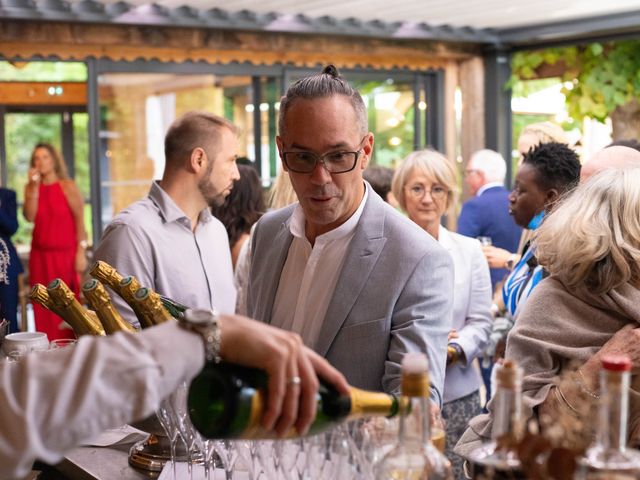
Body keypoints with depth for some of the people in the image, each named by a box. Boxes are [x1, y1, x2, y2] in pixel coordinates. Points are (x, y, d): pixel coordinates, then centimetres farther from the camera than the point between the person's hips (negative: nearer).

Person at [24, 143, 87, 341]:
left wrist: (81, 252, -11)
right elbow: (29, 217, -5)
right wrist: (34, 187, -8)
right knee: (44, 305, 1)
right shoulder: (31, 187, 9)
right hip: (40, 255, 3)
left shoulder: (68, 187, -2)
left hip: (66, 254, -3)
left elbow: (80, 221, -5)